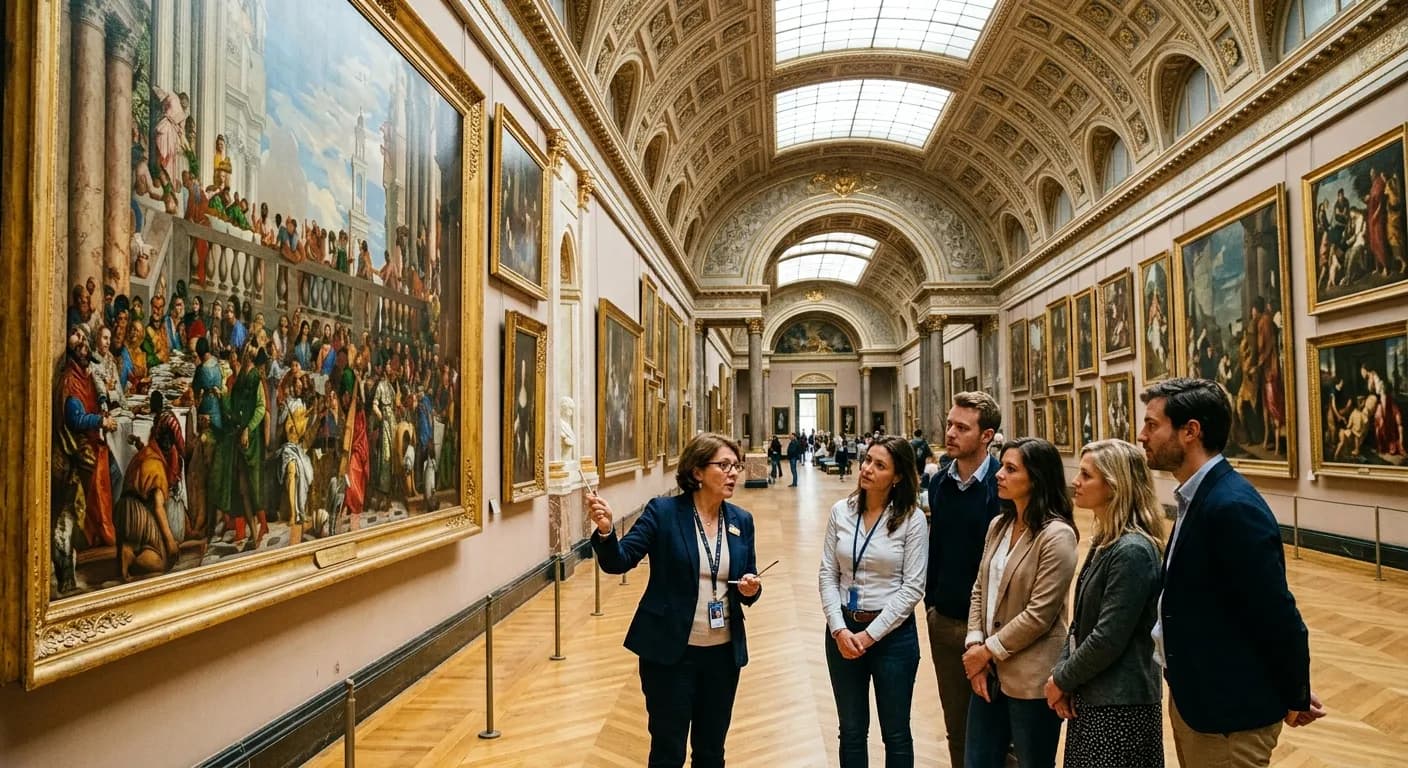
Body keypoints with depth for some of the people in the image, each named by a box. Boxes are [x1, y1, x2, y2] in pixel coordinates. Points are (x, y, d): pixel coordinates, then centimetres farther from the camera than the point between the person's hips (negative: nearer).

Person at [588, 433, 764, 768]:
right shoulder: (662, 511, -10)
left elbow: (747, 585, 9)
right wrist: (605, 531, -35)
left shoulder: (741, 521, 2)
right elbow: (619, 561, -15)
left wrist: (752, 589, -14)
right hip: (671, 652, -4)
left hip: (723, 652, 4)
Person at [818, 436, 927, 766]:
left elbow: (913, 587, -11)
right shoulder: (841, 511, -2)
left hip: (893, 633, -2)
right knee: (852, 731, 17)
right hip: (843, 630, 3)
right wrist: (839, 629, -11)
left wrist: (870, 634, -14)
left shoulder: (912, 520, -10)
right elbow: (827, 575, 0)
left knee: (896, 732, 13)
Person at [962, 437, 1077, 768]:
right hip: (990, 671, 7)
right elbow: (980, 589, 8)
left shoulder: (1056, 535, -16)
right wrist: (974, 646, -4)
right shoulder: (998, 525, 7)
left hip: (1031, 679, -7)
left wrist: (988, 650, -11)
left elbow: (1039, 614, -19)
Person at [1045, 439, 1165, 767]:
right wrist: (1061, 670, -1)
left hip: (1120, 702, -8)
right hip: (1092, 693, 9)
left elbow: (1109, 638, -23)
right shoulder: (1105, 540, 6)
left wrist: (1062, 680, -11)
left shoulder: (1132, 551, -22)